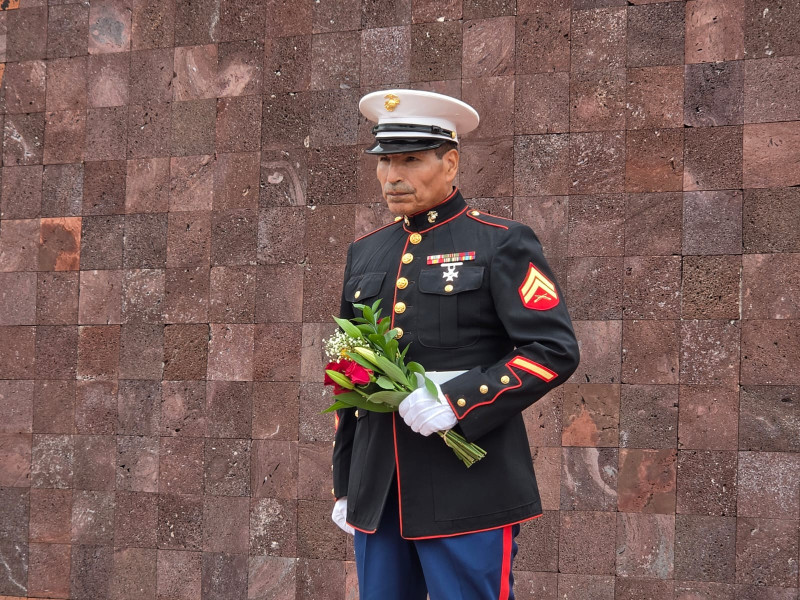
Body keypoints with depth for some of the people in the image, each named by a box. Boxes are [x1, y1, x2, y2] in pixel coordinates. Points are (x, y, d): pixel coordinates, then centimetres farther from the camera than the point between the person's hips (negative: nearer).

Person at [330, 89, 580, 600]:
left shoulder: (502, 244, -4)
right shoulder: (366, 252, 13)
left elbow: (555, 351, -11)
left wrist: (457, 402, -20)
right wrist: (344, 484, 18)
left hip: (468, 492, -5)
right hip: (376, 495, 6)